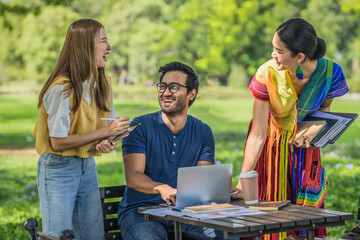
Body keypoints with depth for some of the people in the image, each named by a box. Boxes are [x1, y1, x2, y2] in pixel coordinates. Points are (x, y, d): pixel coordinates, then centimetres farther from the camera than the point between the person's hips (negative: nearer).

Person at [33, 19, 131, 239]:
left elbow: (108, 126, 15)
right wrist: (105, 132, -19)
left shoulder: (103, 84, 4)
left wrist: (107, 143, -9)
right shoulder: (62, 89, -20)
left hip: (88, 167, 7)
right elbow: (58, 142, -20)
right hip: (58, 169, -7)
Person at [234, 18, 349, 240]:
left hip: (304, 144, 2)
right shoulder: (267, 74, -29)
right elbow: (257, 135, -24)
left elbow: (324, 109, 0)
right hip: (272, 142, -2)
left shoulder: (330, 72, -24)